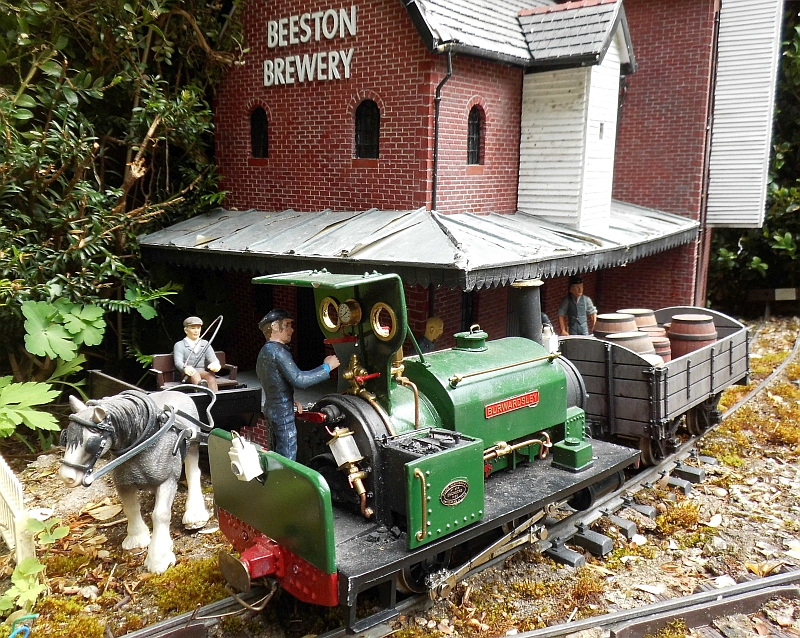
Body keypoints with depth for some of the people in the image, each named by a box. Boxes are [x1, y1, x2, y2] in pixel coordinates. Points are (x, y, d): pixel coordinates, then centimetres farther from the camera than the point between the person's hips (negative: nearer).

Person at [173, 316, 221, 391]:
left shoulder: (205, 344, 23)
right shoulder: (179, 345, 12)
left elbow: (212, 358, 7)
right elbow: (178, 362, -6)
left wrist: (215, 364, -21)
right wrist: (185, 368, -33)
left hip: (203, 373, 3)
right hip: (187, 376, -2)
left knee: (211, 375, -34)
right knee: (194, 373, -39)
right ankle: (200, 385, -72)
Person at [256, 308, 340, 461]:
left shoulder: (265, 350, 12)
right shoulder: (278, 351, -20)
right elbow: (299, 380, -27)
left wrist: (290, 400, 14)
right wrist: (327, 367, -21)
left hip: (272, 409, 10)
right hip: (283, 413, -10)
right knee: (287, 461, -3)